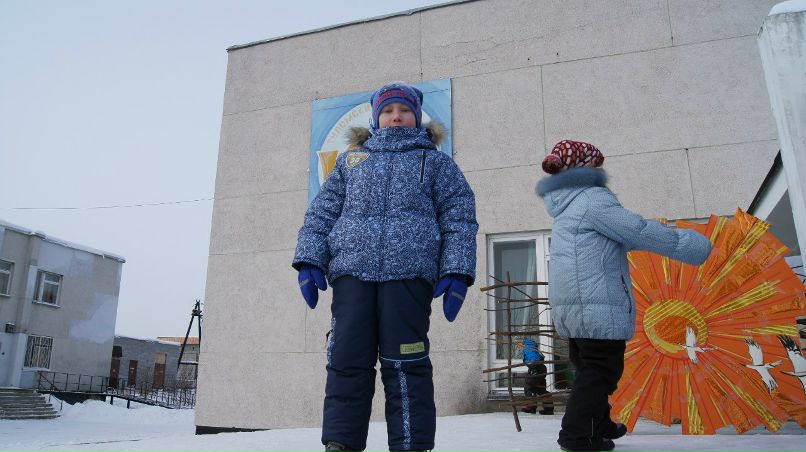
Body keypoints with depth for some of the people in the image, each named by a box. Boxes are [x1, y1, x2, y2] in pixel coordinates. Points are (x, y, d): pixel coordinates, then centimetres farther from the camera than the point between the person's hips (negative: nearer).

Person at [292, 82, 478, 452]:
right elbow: (321, 214, 18)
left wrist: (456, 273, -4)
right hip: (351, 271, 2)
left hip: (409, 272, -2)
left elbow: (459, 220, 9)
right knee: (347, 361, -1)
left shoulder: (436, 162, 18)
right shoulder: (350, 161, 24)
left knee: (404, 364, -3)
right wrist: (310, 261, 4)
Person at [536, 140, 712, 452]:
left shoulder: (565, 209, 22)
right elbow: (639, 232, -12)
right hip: (598, 305, -9)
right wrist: (691, 244, -2)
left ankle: (599, 425, 29)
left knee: (587, 367, 18)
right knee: (600, 370, -2)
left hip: (567, 308, 9)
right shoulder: (593, 199, -8)